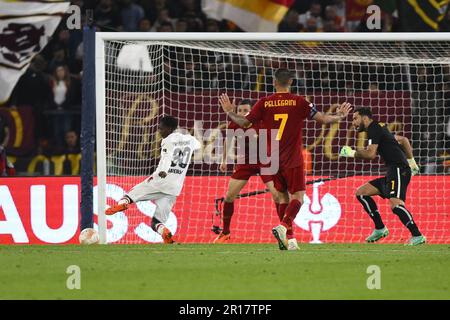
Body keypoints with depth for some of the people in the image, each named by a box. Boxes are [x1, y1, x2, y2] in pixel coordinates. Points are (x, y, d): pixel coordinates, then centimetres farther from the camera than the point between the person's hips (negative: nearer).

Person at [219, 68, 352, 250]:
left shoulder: (264, 103, 0)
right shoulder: (299, 102, -5)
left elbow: (244, 122, 0)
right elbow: (322, 119, -6)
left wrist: (230, 112, 17)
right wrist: (339, 116, 12)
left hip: (272, 159, 3)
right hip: (292, 160, -3)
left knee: (283, 197, 14)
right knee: (298, 196, -1)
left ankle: (287, 238, 10)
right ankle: (283, 226, -25)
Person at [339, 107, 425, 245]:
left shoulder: (373, 129, -6)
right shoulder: (378, 128, 24)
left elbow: (371, 154, -18)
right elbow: (403, 140, 33)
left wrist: (352, 153, -4)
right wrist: (411, 160, 32)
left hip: (398, 170, -10)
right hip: (392, 173, 10)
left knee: (395, 204, -28)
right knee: (361, 192, 11)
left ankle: (417, 236, -28)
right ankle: (380, 229, 11)